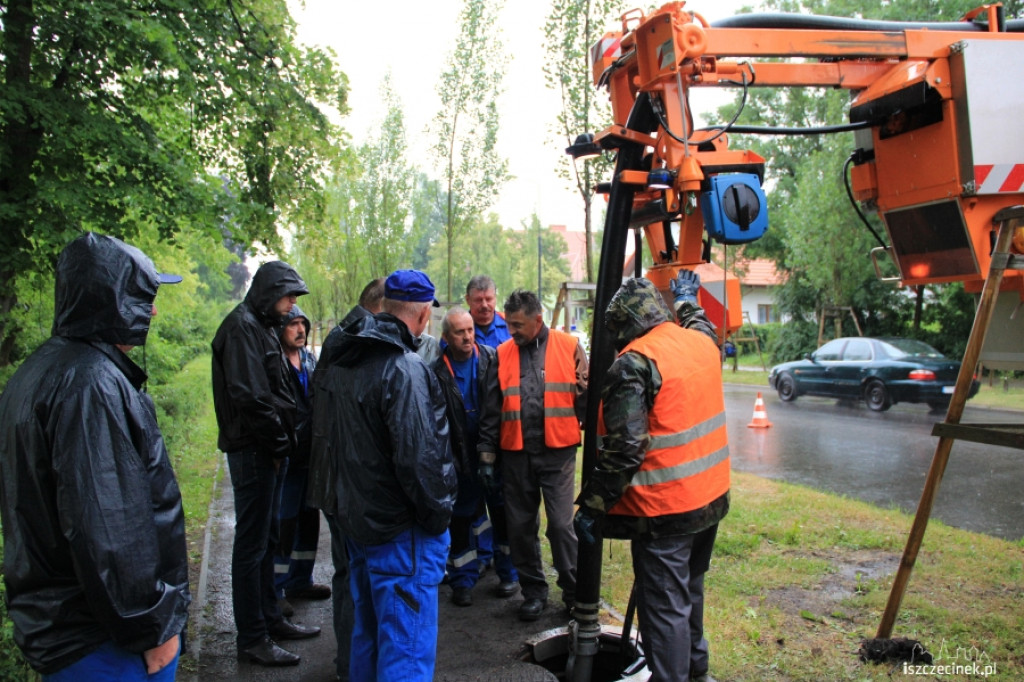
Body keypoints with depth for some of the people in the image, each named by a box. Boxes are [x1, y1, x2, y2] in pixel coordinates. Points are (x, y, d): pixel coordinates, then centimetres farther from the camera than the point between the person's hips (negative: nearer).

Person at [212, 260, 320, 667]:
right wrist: (278, 441, -14)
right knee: (252, 543, -1)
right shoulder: (241, 327, -14)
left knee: (266, 539, 17)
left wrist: (282, 440, 10)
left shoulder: (263, 326, 17)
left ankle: (269, 618, 30)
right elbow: (249, 395, -22)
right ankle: (252, 638, 9)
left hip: (269, 450, 10)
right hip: (254, 450, -10)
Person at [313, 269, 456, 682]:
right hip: (400, 528, -9)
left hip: (354, 514, 9)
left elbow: (325, 438, 17)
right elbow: (417, 457, -24)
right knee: (406, 646, 2)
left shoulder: (337, 360, 5)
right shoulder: (405, 368, -22)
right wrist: (437, 513, -11)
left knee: (368, 628, 25)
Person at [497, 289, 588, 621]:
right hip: (516, 453, 3)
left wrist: (574, 429, -5)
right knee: (520, 526, 11)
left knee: (561, 524, 0)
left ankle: (574, 592, 20)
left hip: (557, 452, -3)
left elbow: (585, 394, 1)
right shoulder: (503, 353, 5)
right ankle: (533, 591, 28)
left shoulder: (568, 347, -2)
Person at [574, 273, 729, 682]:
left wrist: (591, 508, -17)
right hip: (712, 496, 9)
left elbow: (624, 450, -23)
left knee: (664, 606, 2)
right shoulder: (703, 342, 3)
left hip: (665, 509, -9)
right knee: (690, 588, 27)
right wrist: (687, 301, 49)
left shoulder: (634, 363, -19)